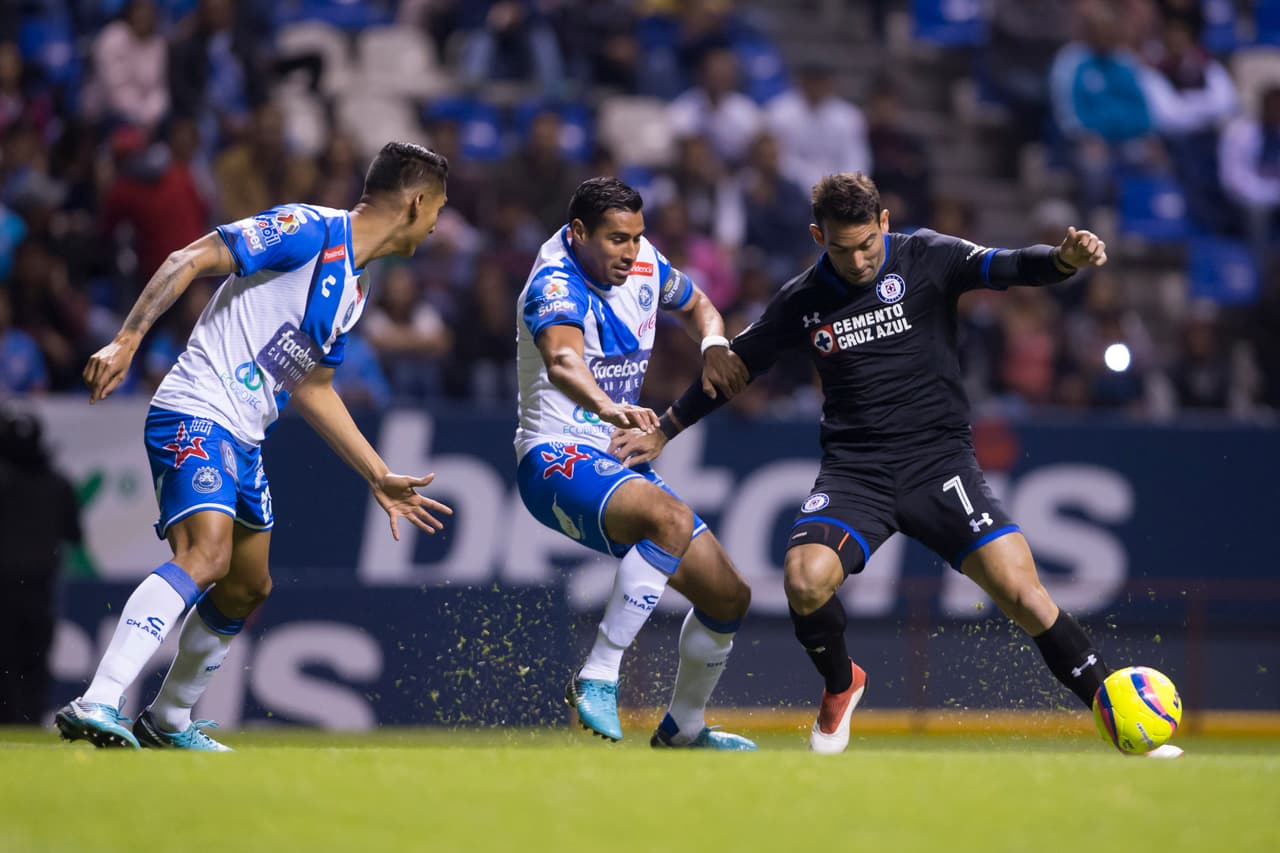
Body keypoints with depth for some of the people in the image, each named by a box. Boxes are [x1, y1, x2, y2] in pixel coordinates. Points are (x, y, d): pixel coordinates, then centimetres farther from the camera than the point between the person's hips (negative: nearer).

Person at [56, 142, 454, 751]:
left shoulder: (353, 290, 17)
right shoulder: (309, 231, -11)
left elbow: (310, 389, 27)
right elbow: (188, 261, -16)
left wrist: (380, 478, 26)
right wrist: (126, 341, -25)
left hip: (244, 439, 10)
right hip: (195, 417, -10)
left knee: (247, 589, 19)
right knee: (207, 556, -29)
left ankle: (167, 720, 37)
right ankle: (94, 707, -38)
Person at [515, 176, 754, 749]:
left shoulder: (642, 263, 4)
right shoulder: (557, 284, -20)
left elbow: (697, 306, 25)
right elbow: (562, 359, -43)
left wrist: (714, 345, 0)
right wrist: (605, 406, -64)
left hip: (619, 464, 8)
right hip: (556, 460, -8)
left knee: (728, 596, 8)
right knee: (673, 519, -37)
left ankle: (683, 728, 31)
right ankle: (597, 676, -31)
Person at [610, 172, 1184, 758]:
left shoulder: (926, 259, -2)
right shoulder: (801, 302, 6)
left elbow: (1005, 268, -17)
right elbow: (735, 364, 20)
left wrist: (1065, 258, -38)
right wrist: (664, 431, 24)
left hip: (938, 458, -2)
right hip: (854, 471, 2)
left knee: (1021, 592, -16)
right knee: (805, 581, -24)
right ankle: (840, 685, 8)